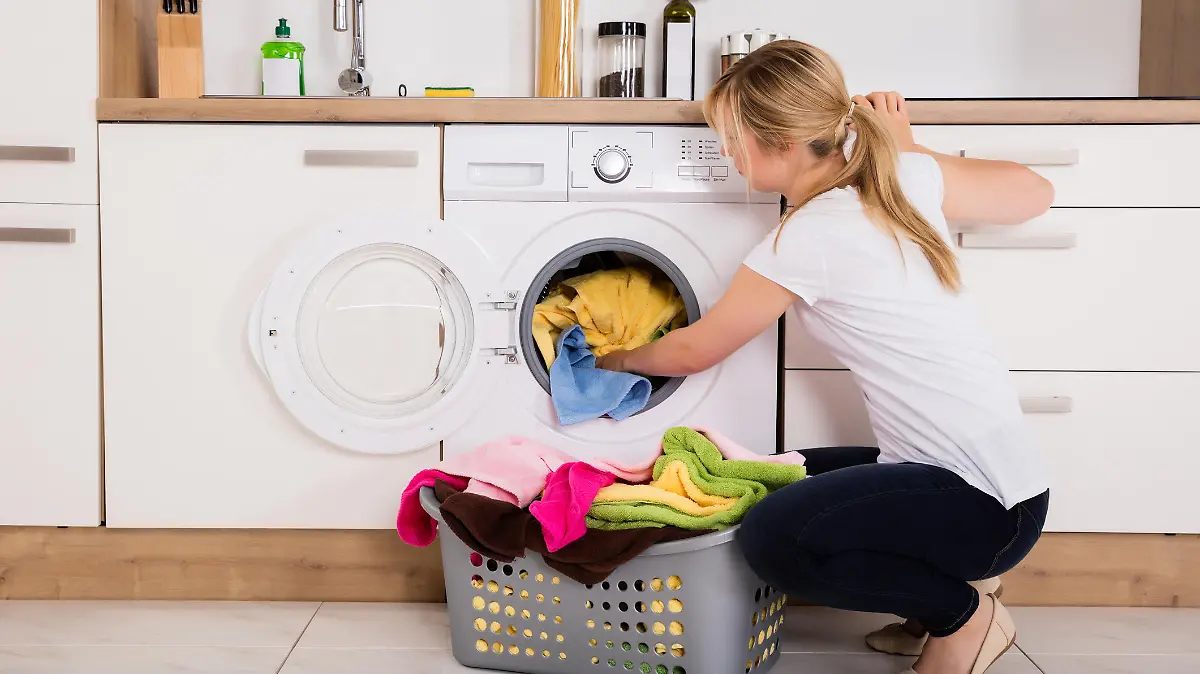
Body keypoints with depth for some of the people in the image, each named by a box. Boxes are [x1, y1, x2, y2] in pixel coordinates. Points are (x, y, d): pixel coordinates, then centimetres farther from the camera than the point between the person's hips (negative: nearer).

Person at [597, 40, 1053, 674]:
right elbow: (1034, 193, 18)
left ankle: (963, 614, -1)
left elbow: (693, 352, -3)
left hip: (984, 501, -9)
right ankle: (942, 585, 18)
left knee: (773, 539, -23)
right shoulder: (911, 177, 1)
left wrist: (617, 359, 18)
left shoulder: (807, 241, -19)